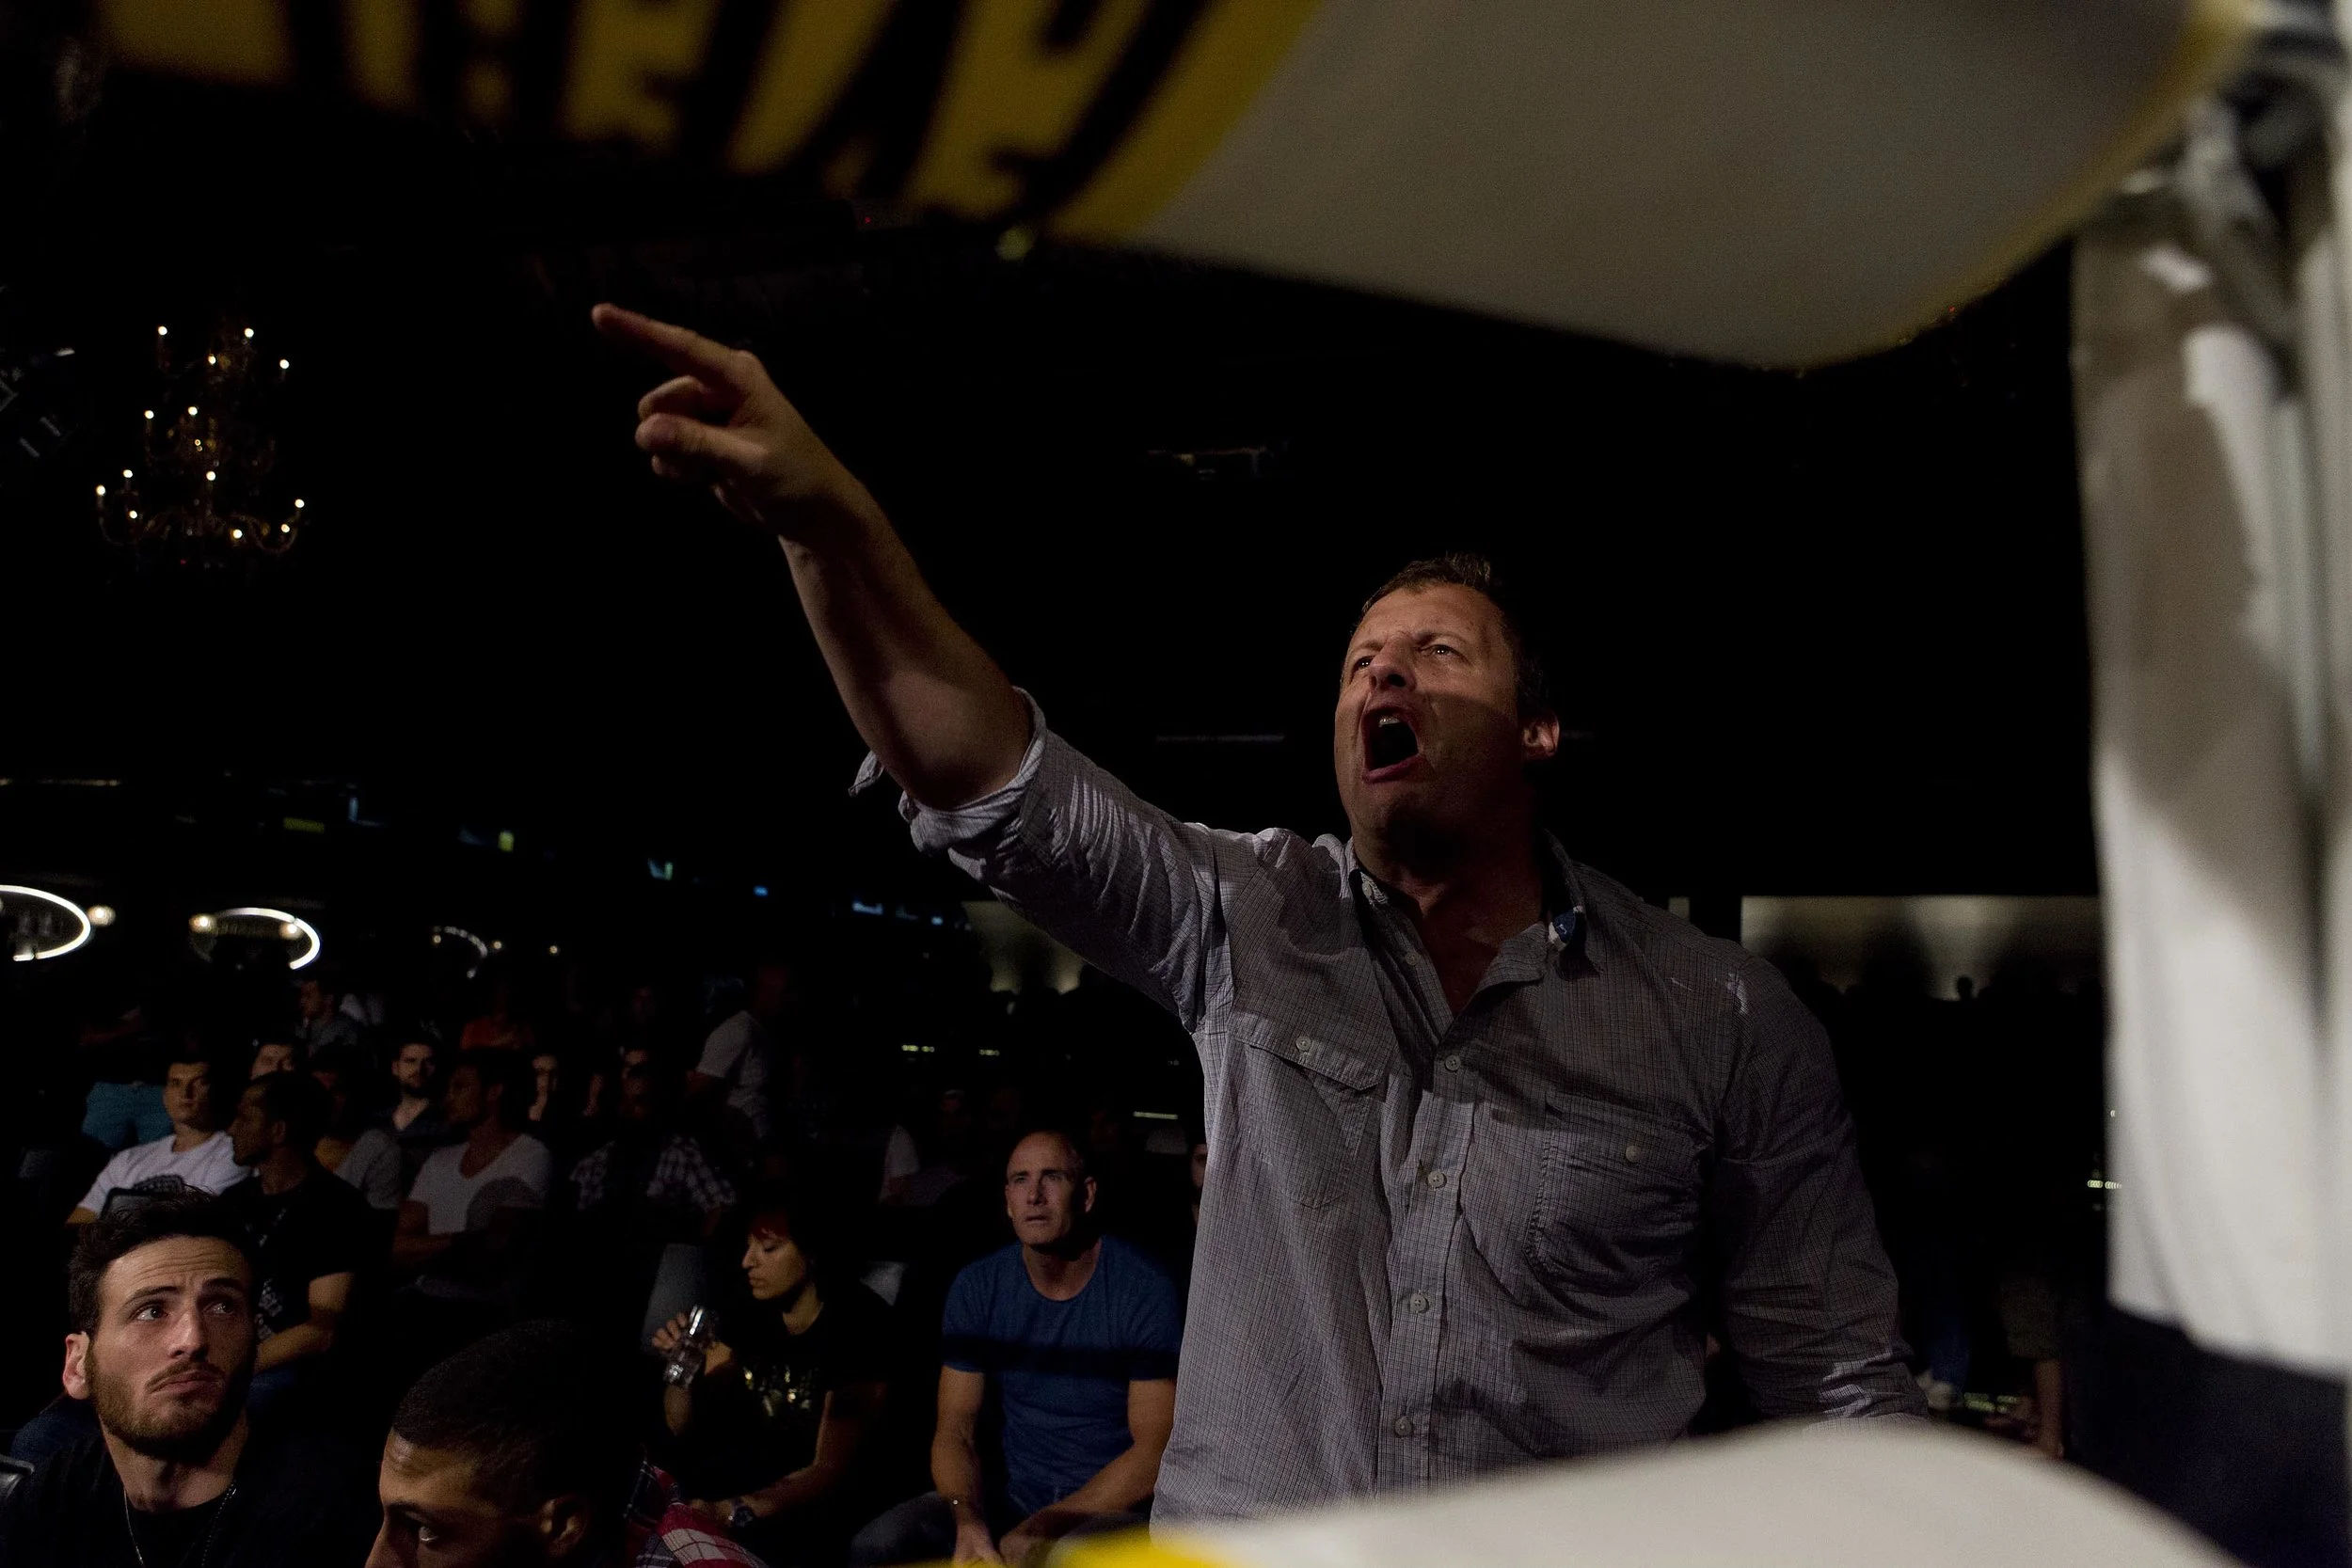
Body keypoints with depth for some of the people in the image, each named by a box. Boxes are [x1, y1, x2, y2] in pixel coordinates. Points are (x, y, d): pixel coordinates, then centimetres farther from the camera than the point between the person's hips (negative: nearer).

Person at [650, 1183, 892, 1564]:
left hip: (822, 1510, -6)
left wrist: (737, 1512, -35)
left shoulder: (855, 1325, -17)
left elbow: (832, 1473, -21)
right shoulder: (754, 1317, 2)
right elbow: (686, 1426, 6)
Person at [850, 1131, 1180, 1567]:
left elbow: (1154, 1450, -11)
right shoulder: (977, 1286, 2)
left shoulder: (1143, 1289, -11)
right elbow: (954, 1432, 2)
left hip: (1112, 1507, -4)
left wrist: (1040, 1532, -16)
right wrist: (968, 1523, -19)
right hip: (1014, 1496, 4)